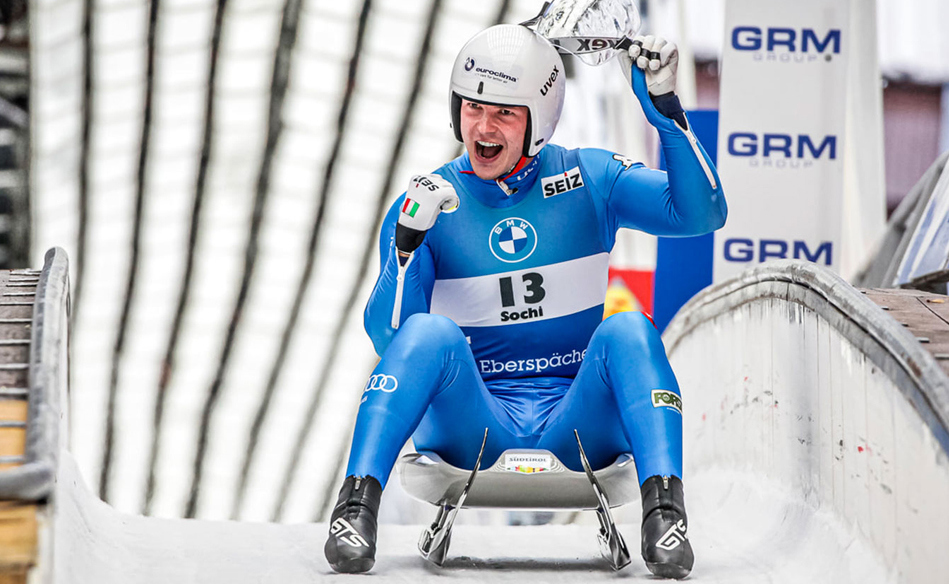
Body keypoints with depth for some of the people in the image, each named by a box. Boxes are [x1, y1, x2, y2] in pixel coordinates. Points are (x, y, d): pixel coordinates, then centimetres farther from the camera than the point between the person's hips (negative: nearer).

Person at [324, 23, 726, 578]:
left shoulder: (590, 179, 3)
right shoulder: (430, 201, 1)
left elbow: (700, 212, -8)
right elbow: (387, 337, -8)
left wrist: (666, 110, -17)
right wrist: (407, 240, -23)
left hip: (577, 422, 1)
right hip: (470, 424, 0)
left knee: (628, 331, -27)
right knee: (430, 332, -29)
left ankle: (664, 510, -36)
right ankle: (357, 503, -32)